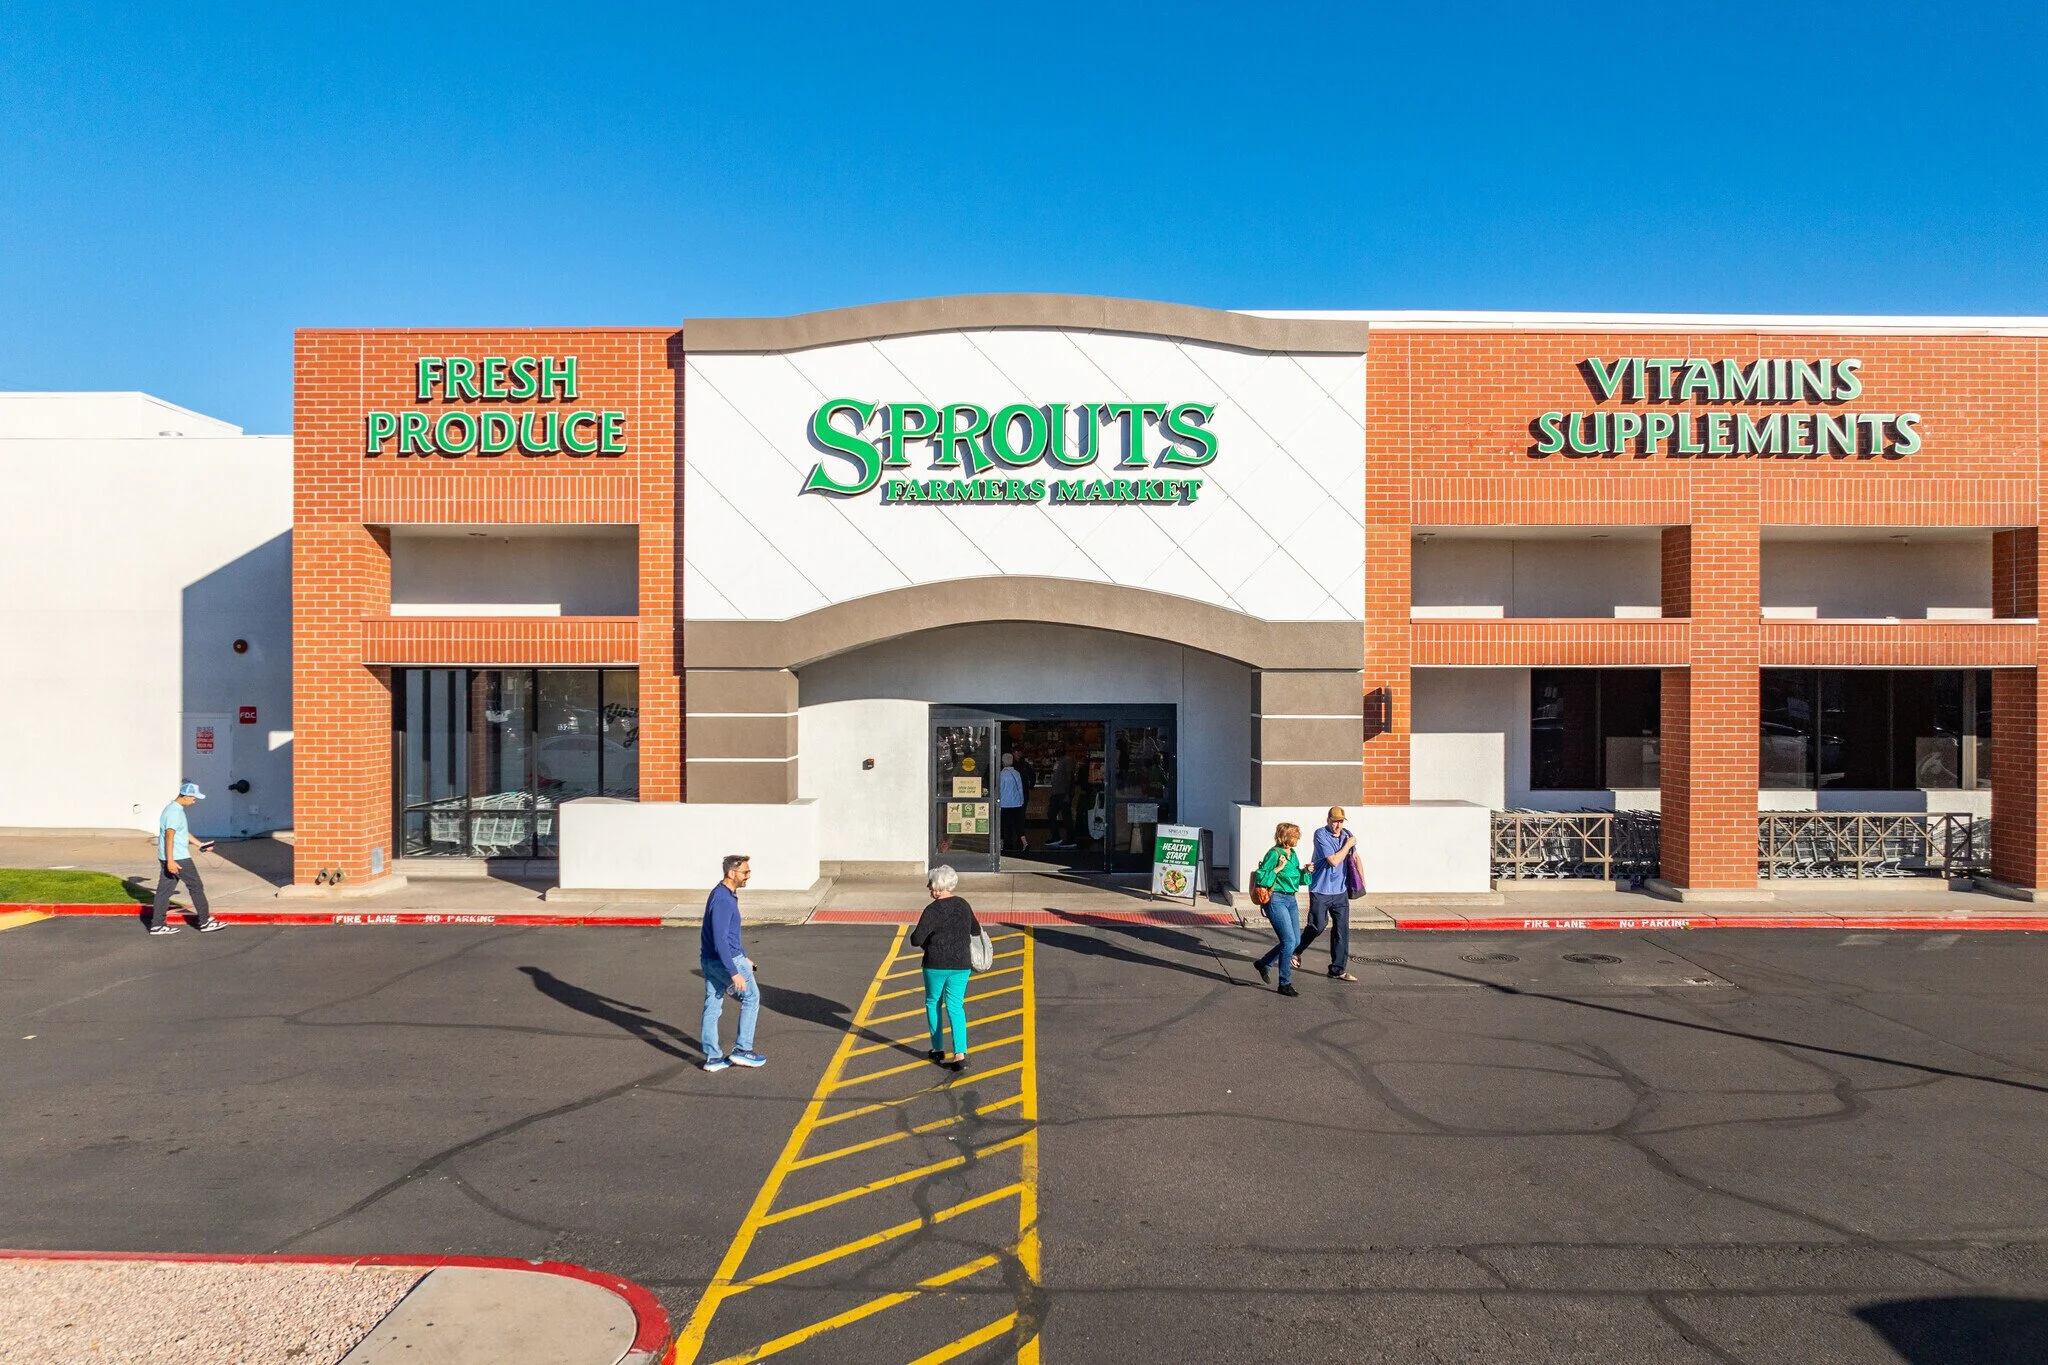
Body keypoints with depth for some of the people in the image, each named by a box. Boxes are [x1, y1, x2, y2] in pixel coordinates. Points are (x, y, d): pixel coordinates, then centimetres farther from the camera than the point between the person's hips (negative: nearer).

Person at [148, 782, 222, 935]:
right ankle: (206, 922, 6)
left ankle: (157, 925, 12)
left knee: (164, 890, 10)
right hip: (177, 858, -10)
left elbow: (184, 833, 26)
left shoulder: (175, 809, 16)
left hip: (169, 859, 10)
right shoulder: (175, 812, -17)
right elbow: (169, 836, -24)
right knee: (196, 887, 0)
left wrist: (200, 845, 27)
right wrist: (170, 861, -27)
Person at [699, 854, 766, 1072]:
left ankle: (712, 1057, 18)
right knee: (751, 998, 7)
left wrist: (743, 957, 27)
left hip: (710, 961, 9)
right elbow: (720, 940, -27)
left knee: (712, 1006, 11)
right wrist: (734, 973, -27)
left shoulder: (727, 895, 9)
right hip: (727, 961, -9)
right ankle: (742, 1049, 12)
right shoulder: (723, 900, -23)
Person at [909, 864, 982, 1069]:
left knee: (933, 1003, 16)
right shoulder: (963, 904, 4)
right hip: (961, 965, 4)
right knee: (956, 1007, 6)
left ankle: (937, 1049, 23)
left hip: (936, 965, -4)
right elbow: (976, 930, 19)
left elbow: (916, 939, -19)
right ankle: (960, 1053, -6)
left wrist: (924, 941, 2)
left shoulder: (933, 910, -15)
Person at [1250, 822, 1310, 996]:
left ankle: (1263, 964, 29)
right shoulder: (1274, 854, -13)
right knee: (1289, 941, -11)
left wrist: (1306, 872, 2)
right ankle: (1285, 984, 0)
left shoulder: (1292, 854, 12)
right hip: (1276, 900, -9)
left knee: (1295, 941, 11)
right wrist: (1278, 868, -21)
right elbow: (1260, 878, -16)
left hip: (1291, 900, 9)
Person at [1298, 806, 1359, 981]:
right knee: (1318, 925, -5)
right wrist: (1348, 845, -9)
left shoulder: (1346, 835, 6)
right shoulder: (1321, 834, -12)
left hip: (1340, 890, 5)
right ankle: (1297, 951, 23)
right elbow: (1334, 860, -18)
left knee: (1342, 930, 3)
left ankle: (1338, 970, 11)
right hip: (1320, 890, -5)